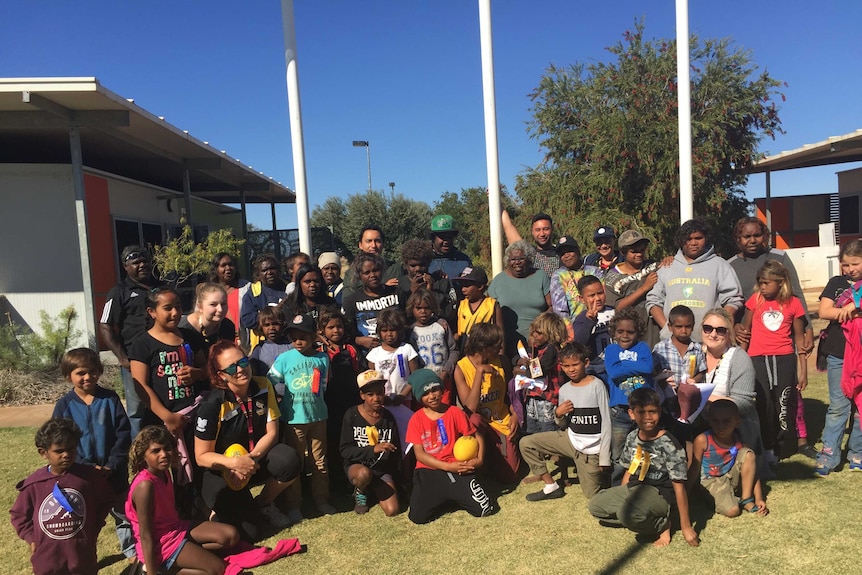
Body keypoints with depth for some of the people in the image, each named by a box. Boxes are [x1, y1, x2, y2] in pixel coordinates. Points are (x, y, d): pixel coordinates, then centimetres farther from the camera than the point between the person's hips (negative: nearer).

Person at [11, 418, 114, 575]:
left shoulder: (90, 476, -9)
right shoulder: (34, 483, -8)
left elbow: (106, 500, 6)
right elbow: (19, 514, 7)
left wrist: (94, 526, 0)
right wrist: (32, 539, -1)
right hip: (47, 560, 1)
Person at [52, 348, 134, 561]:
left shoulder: (110, 399, -5)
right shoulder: (65, 405, -6)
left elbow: (124, 433, -6)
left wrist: (112, 465, -15)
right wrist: (88, 467, -16)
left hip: (114, 470, 1)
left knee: (124, 512, 15)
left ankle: (132, 550, 32)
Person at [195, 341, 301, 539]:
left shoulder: (263, 387, -11)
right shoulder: (212, 405, -21)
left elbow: (271, 433, -7)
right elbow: (202, 456, -15)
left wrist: (252, 458, -26)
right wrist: (235, 463, -32)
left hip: (258, 456, 4)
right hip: (222, 468, -3)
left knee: (290, 461, -29)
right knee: (250, 532, -18)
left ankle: (264, 503, 0)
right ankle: (225, 509, 17)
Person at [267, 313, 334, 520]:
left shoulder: (323, 358, 0)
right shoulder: (284, 358, -7)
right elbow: (269, 383, -5)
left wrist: (315, 402, 10)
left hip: (318, 417, 2)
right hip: (294, 419, -2)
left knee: (320, 461, 12)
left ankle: (321, 499, 26)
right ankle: (293, 504, 18)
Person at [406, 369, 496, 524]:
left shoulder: (454, 412, 1)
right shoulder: (417, 419, -1)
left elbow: (477, 437, 5)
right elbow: (420, 454, -6)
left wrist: (479, 460, -14)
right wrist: (448, 466, -17)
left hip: (458, 468, 0)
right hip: (429, 471, 0)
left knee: (484, 509, -14)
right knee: (418, 516, -19)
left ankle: (454, 497, 17)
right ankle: (441, 499, 15)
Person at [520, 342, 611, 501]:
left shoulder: (596, 385, -13)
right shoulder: (564, 390, 1)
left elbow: (606, 423, -12)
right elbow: (563, 425, 9)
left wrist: (604, 459, -14)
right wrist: (558, 414, -15)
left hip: (592, 448, -5)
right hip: (571, 439, 5)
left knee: (592, 494, -3)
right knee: (526, 443, -7)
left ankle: (602, 474, 28)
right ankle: (551, 486, 5)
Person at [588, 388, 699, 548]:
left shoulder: (668, 444, -19)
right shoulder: (632, 438, 0)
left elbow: (679, 486, -18)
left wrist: (686, 526, -17)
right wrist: (619, 499, 18)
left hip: (660, 494, -7)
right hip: (634, 489, 7)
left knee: (629, 514, -35)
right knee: (595, 505, 0)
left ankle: (662, 525, -5)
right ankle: (641, 519, 1)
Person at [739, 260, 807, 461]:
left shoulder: (793, 303, 1)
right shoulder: (755, 300, 1)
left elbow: (799, 337, 6)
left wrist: (803, 370, 6)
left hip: (784, 359, 0)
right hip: (758, 359, 0)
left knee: (785, 405, 6)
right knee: (764, 405, 6)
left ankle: (785, 447, 21)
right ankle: (767, 447, 19)